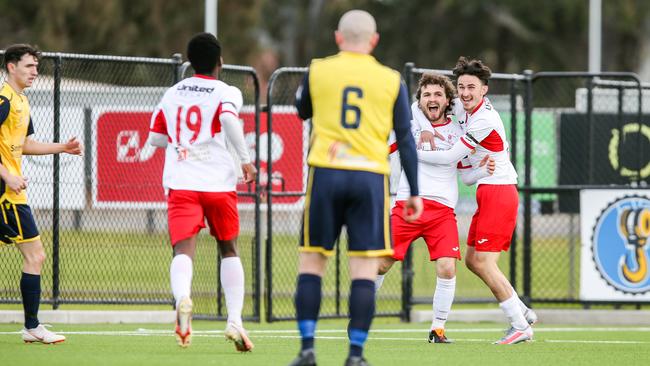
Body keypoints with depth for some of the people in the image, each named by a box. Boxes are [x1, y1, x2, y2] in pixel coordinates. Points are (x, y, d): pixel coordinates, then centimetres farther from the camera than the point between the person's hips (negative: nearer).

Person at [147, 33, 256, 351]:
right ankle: (234, 319, 7)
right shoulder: (226, 93, 3)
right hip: (218, 180, -1)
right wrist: (245, 160, -12)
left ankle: (182, 298, -45)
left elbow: (156, 138, 22)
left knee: (183, 250, -13)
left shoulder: (172, 94, 16)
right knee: (229, 250, 17)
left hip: (180, 182, 1)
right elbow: (229, 119, -19)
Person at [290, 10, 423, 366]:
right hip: (370, 177, 0)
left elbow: (303, 111, 24)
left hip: (326, 174, 0)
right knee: (364, 268, 0)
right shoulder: (391, 80, 5)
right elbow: (405, 139, 5)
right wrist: (414, 193, 8)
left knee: (312, 260, 8)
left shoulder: (318, 71, 5)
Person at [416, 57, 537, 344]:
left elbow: (451, 157, -19)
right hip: (487, 192, 10)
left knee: (484, 263, -11)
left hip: (498, 192, -10)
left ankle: (520, 326, -6)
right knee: (472, 259, 11)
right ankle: (522, 312, 18)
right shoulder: (464, 106, 8)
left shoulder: (484, 120, -20)